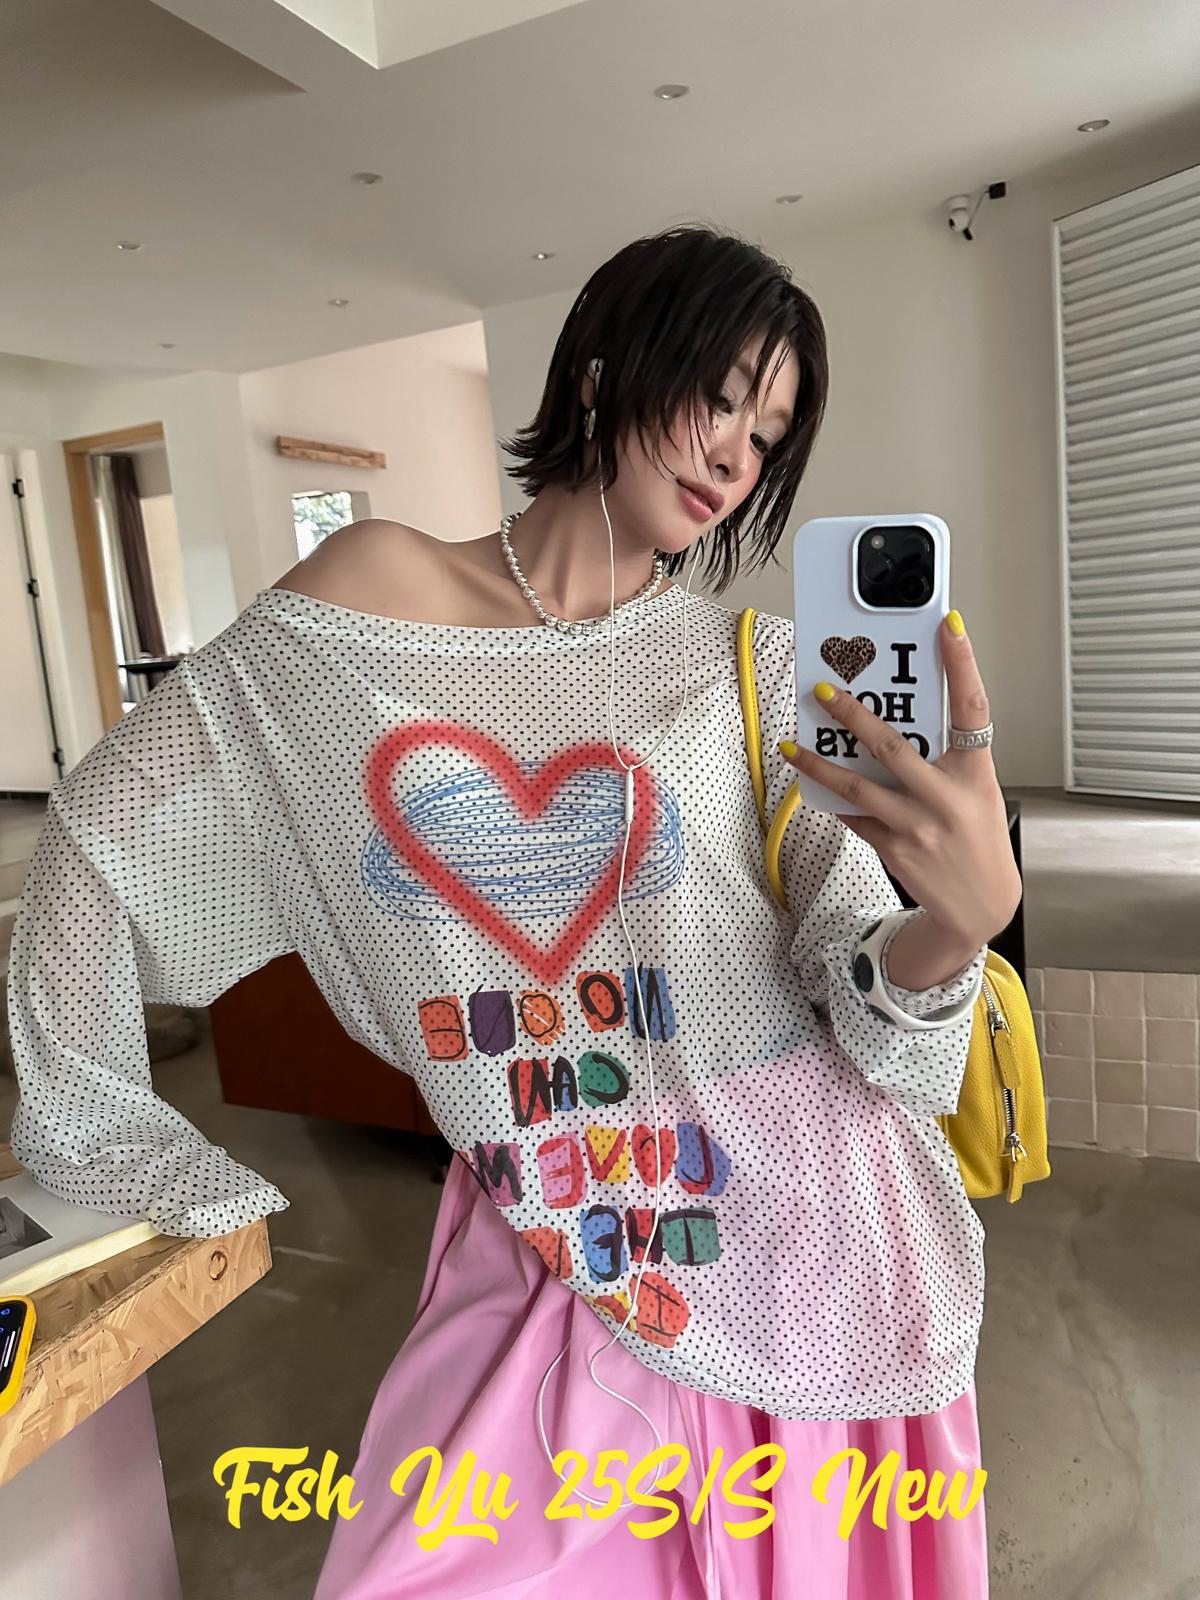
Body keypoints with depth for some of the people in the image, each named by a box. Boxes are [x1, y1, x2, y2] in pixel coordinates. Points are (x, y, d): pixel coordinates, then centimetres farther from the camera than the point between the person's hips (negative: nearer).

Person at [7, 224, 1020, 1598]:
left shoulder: (753, 669, -5)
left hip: (796, 1243, 1)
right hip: (544, 1265, 0)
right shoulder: (367, 595, -5)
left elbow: (869, 1023, -10)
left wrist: (960, 919, -33)